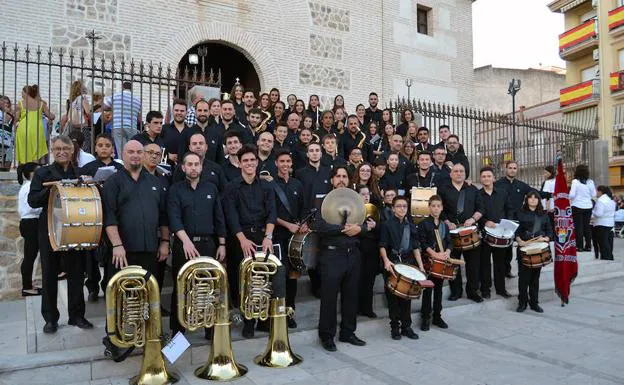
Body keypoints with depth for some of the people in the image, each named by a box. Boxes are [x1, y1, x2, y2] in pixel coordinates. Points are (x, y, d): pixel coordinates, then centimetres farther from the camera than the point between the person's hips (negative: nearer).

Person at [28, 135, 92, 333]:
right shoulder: (42, 173, 5)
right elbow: (32, 200, -4)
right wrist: (49, 191, -19)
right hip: (49, 231, -1)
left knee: (76, 274, 5)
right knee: (49, 275, 6)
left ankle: (77, 315, 16)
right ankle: (50, 318, 17)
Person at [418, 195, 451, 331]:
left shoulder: (444, 225, 13)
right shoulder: (424, 224, -4)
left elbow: (449, 242, 9)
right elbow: (422, 242, -12)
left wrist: (447, 252, -11)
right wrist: (435, 254, -21)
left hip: (441, 261, 5)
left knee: (439, 289, 12)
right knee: (428, 290, 1)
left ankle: (437, 317, 23)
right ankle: (425, 318, 10)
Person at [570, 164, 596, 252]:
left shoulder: (575, 181, -11)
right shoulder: (590, 182, 1)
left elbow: (572, 195, -15)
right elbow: (594, 195, 6)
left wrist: (570, 199, 6)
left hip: (577, 206, -4)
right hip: (588, 206, 4)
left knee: (578, 226, 1)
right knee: (587, 226, 11)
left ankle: (579, 246, 1)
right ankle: (588, 246, 15)